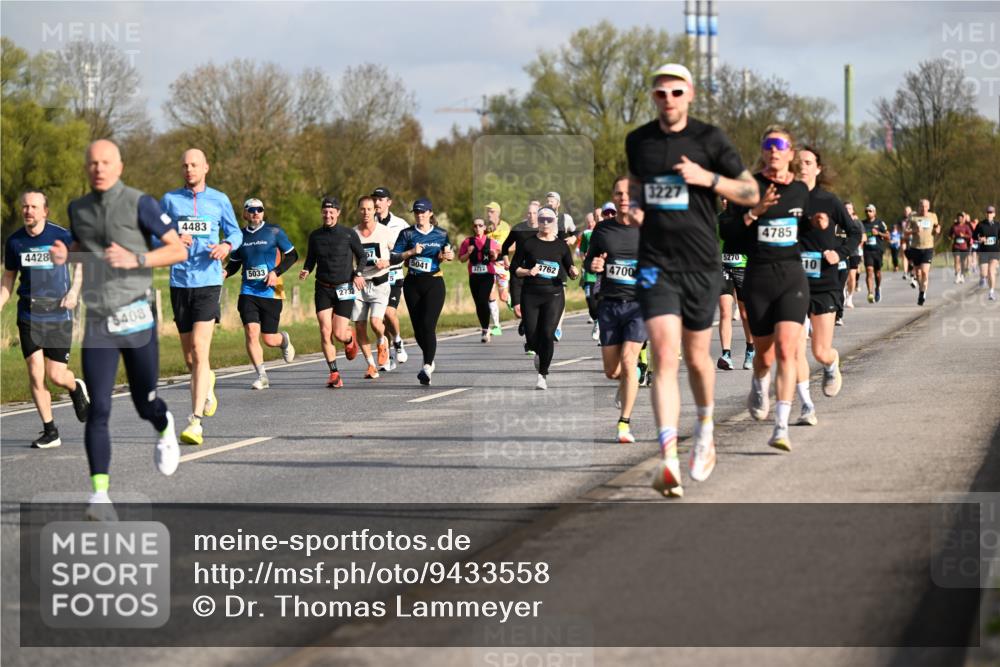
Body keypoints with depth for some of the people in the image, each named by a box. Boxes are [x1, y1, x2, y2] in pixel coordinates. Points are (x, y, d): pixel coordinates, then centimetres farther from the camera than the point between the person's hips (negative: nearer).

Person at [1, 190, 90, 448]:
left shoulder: (61, 236, -9)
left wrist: (74, 291, -5)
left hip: (58, 314, -2)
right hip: (28, 316, 2)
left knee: (56, 376, -3)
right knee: (35, 374, -5)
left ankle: (76, 388, 34)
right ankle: (50, 432, 7)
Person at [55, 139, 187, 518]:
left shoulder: (139, 204, -4)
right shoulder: (78, 209, 11)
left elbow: (179, 250, -4)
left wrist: (136, 259, -19)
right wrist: (64, 257, 2)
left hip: (136, 318, -3)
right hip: (97, 322, 3)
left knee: (145, 405, 9)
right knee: (98, 411, -9)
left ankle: (165, 429, 46)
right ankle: (100, 494, -12)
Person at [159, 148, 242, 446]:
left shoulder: (219, 200, 7)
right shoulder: (170, 199, 7)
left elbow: (235, 232, 17)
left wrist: (227, 245, -6)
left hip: (208, 282, -2)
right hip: (179, 283, 2)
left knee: (199, 349, -16)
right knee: (189, 357, 10)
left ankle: (195, 422, -20)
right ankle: (207, 385, 46)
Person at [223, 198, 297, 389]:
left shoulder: (274, 232, -1)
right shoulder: (240, 236, 7)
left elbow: (292, 255, 3)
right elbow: (234, 263, 18)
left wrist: (276, 272, -11)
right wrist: (225, 272, -4)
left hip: (270, 293, -2)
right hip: (248, 292, 2)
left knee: (269, 339, 1)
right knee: (251, 332, -14)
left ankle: (284, 340, 39)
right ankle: (261, 376, -4)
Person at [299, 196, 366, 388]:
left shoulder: (349, 234, -4)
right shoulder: (315, 235, 5)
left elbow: (361, 256, 7)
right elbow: (311, 259, 15)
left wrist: (358, 273, -9)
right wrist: (306, 271, -6)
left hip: (344, 289, -2)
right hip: (323, 289, 3)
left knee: (339, 334, -7)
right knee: (325, 332, -9)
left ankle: (350, 338, 32)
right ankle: (334, 373, 0)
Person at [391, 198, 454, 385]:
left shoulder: (441, 234, 5)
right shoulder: (407, 234, 4)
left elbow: (448, 253, 20)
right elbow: (393, 257, -2)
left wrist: (447, 256, -2)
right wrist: (411, 252, -15)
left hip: (434, 283, -2)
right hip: (412, 283, 2)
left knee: (428, 325, -16)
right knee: (417, 327, 7)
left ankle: (427, 367, -19)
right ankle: (429, 360, 31)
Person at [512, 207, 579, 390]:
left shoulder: (561, 246, 6)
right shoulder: (528, 243, 3)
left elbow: (570, 269, 9)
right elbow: (514, 268, 5)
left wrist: (574, 272, -14)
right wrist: (528, 272, -14)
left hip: (554, 294, 0)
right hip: (530, 294, 0)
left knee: (547, 334, -12)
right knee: (531, 335, 0)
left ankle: (542, 375, -3)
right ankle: (540, 353, 37)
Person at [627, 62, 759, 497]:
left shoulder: (709, 139, -3)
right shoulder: (638, 141, 7)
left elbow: (751, 193, 1)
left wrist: (708, 178, -14)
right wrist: (633, 205, 7)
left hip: (701, 264, -1)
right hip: (655, 265, 1)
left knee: (696, 357, 12)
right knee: (664, 359, -13)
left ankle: (705, 430, 42)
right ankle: (669, 462, -23)